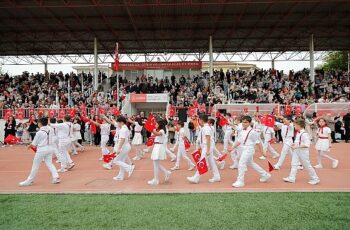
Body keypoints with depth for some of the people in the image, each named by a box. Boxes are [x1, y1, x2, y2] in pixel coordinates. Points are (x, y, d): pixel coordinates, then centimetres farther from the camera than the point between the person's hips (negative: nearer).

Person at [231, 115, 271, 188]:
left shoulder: (252, 132, -15)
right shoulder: (242, 131, 7)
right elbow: (238, 141, 13)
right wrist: (232, 148, 7)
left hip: (249, 150, -9)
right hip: (243, 149, 9)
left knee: (241, 163, -13)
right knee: (251, 163, 20)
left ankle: (240, 181, 0)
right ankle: (265, 175, 38)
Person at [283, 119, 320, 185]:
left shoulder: (304, 134, -22)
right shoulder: (298, 133, 8)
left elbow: (307, 144, -26)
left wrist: (297, 146, -28)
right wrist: (294, 144, 5)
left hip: (303, 151, -9)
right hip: (296, 151, 9)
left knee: (307, 165, 3)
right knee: (294, 164, 6)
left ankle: (315, 178, 19)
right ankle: (291, 178, 10)